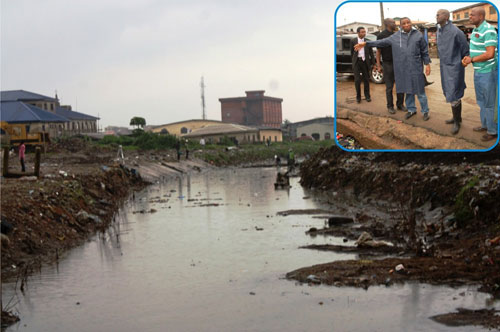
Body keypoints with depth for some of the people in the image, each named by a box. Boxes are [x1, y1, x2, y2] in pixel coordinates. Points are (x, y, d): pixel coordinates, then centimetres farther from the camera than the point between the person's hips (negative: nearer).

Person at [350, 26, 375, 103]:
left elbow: (371, 52, 4)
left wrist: (373, 63, 1)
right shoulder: (353, 41, 0)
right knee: (357, 80, -3)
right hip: (357, 62, -1)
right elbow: (352, 52, 10)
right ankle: (358, 96, 8)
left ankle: (367, 96, 17)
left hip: (365, 62, 1)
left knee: (366, 79, 7)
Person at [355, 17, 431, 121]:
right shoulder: (396, 37, 6)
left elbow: (425, 51, 4)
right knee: (408, 90, 11)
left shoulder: (418, 35, 1)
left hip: (416, 68, -3)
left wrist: (427, 64, 0)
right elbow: (382, 42, 9)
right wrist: (366, 43, 6)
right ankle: (411, 109, 25)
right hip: (403, 69, 3)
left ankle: (425, 111, 9)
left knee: (420, 91, 0)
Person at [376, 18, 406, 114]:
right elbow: (378, 51, -5)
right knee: (389, 87, 2)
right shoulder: (381, 35, -5)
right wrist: (378, 65, -10)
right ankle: (390, 106, 11)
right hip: (388, 64, -4)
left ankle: (400, 104, 17)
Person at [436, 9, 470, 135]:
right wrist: (442, 62, 16)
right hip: (444, 67, 8)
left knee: (453, 95, -7)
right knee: (452, 94, 17)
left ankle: (456, 122, 4)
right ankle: (457, 117, 30)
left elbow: (465, 50, -10)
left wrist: (462, 63, -1)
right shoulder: (439, 31, 6)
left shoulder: (455, 32, -18)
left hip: (454, 67, -8)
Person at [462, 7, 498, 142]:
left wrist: (471, 60, -18)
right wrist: (467, 58, 1)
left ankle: (492, 131, 8)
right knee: (481, 101, 20)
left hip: (487, 72, -9)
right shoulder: (475, 30, 9)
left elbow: (490, 54, -26)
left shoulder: (488, 30, -20)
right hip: (478, 71, 9)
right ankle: (485, 124, 34)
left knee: (489, 103, -1)